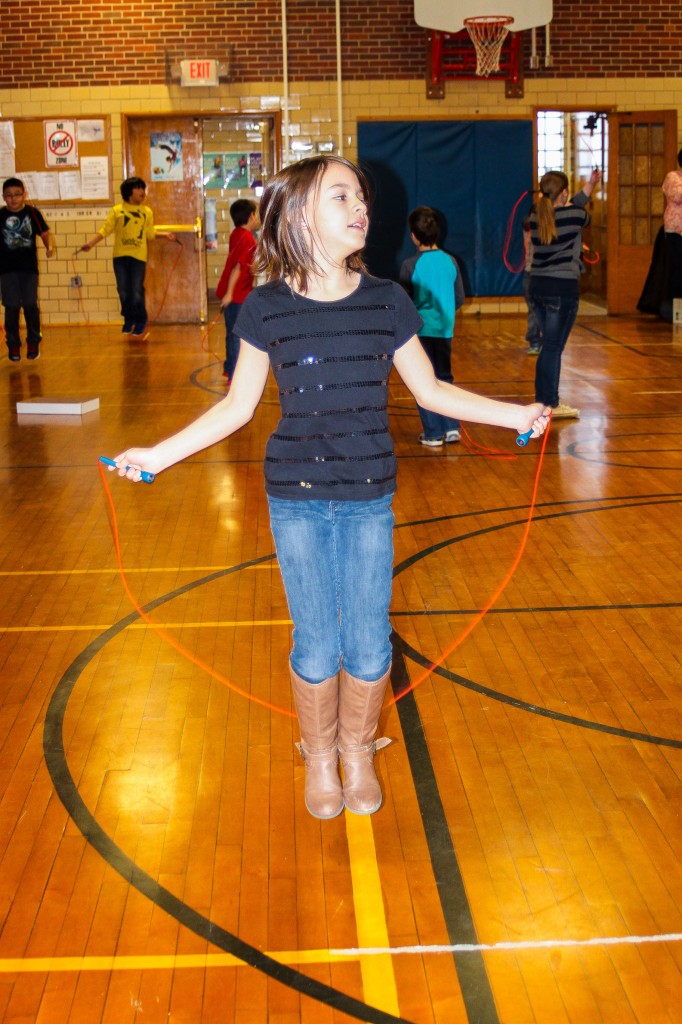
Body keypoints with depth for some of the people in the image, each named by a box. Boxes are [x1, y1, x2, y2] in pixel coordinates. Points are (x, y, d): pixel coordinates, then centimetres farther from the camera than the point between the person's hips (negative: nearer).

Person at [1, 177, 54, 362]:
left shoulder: (32, 212, 0)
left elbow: (45, 233, 1)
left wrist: (49, 246, -18)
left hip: (29, 267, 0)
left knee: (30, 305, 0)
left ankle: (33, 343, 15)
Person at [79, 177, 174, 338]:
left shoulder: (147, 212, 7)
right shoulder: (116, 210, 2)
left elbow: (150, 233, 14)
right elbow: (105, 230, -1)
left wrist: (165, 234, 1)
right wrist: (90, 243, -10)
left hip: (138, 257, 0)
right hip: (120, 256, 0)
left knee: (137, 291, -4)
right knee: (123, 291, 4)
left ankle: (140, 322, 16)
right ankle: (128, 320, 23)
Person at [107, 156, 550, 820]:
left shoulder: (387, 303, -2)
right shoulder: (266, 310, -7)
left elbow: (430, 391, 8)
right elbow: (237, 407, 2)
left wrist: (514, 414, 5)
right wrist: (158, 454, -1)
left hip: (369, 499, 2)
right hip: (297, 499, -1)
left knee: (369, 645, 6)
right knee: (316, 646, 6)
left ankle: (359, 753, 34)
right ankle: (318, 756, 33)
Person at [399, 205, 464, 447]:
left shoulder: (410, 265, -13)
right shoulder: (450, 261, 0)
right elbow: (460, 298, 6)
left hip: (420, 329, -4)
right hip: (444, 329, 4)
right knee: (444, 377, 17)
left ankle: (433, 434, 7)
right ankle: (451, 428, 11)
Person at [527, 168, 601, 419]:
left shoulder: (536, 217, 5)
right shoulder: (573, 215, -11)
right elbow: (585, 217, 14)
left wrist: (590, 185, 30)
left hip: (538, 286, 7)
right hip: (563, 288, -7)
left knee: (550, 346, 16)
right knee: (553, 348, -2)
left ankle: (546, 401, 22)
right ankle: (547, 405, 3)